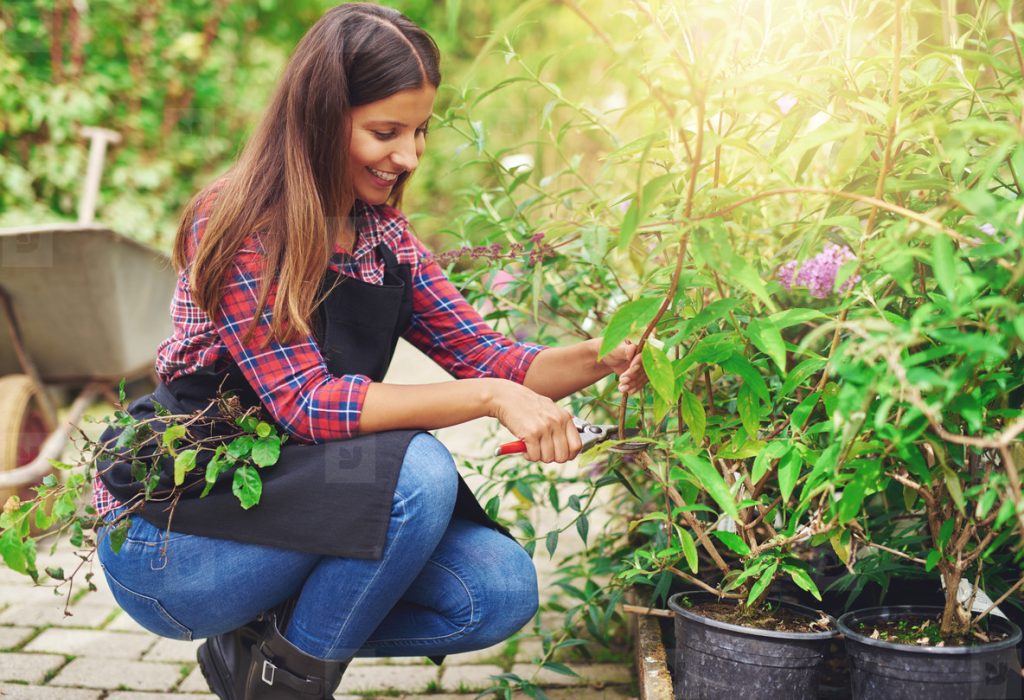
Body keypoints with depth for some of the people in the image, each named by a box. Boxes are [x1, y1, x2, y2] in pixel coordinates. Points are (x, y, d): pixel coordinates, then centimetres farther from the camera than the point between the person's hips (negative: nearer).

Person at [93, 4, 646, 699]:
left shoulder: (386, 237, 5)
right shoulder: (238, 227, -19)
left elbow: (485, 356, 0)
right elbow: (307, 401, -26)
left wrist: (602, 358, -18)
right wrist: (491, 396, -32)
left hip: (284, 504, 7)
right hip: (164, 537, -7)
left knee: (501, 589, -11)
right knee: (417, 470, -29)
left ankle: (258, 644, 6)